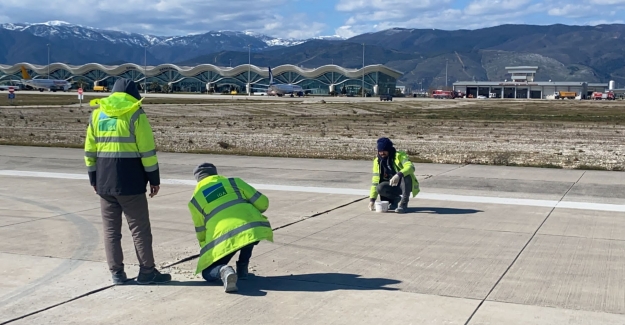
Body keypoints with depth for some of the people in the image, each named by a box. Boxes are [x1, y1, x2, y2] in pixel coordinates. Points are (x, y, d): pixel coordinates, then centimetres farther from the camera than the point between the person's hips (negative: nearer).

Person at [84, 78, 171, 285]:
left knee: (111, 229, 10)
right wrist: (154, 179, -2)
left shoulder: (97, 114, 11)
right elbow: (147, 151, -8)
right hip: (130, 182, -5)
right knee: (140, 228, 3)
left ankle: (117, 273, 12)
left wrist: (94, 180, 19)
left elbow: (90, 151, 12)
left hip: (104, 182, 5)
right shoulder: (135, 114, -5)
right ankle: (147, 272, 8)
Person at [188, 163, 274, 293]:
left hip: (223, 238, -1)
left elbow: (200, 232, 26)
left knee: (208, 273, 18)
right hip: (253, 228, 2)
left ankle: (223, 271, -17)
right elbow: (263, 202, 14)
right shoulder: (234, 182, 19)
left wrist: (206, 249, 45)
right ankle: (242, 268, 26)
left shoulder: (195, 200, 19)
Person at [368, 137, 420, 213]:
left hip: (406, 185, -3)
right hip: (393, 186, 3)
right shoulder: (377, 161, -3)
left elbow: (411, 167, -34)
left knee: (406, 175, -35)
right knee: (380, 188, -27)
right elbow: (375, 181, -4)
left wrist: (398, 175, -52)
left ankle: (404, 203, -22)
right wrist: (372, 199, -13)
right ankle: (396, 199, 0)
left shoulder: (399, 155, -16)